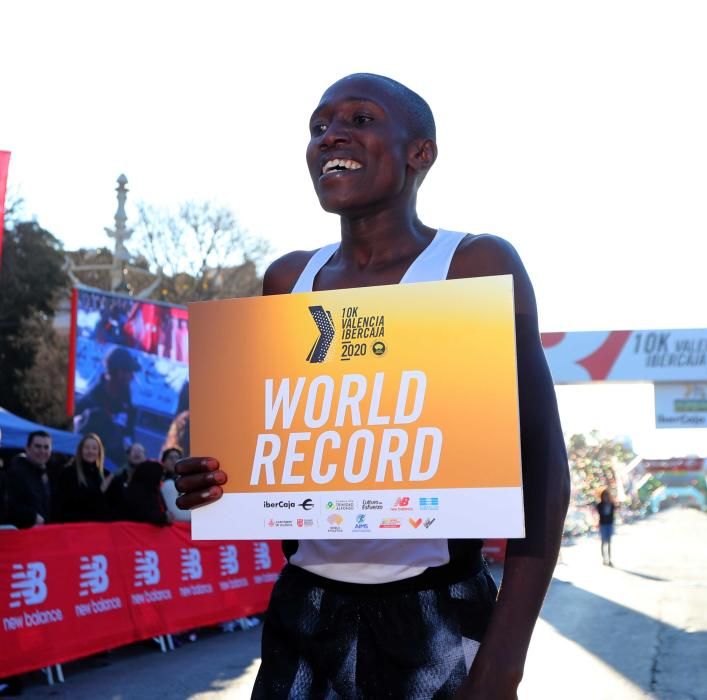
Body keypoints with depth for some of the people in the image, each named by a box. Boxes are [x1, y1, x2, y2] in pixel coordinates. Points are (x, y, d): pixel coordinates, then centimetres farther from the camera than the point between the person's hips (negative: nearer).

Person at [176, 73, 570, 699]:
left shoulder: (478, 265, -10)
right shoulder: (287, 280, 5)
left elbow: (540, 464, -12)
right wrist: (216, 475, -6)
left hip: (437, 622, -4)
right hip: (302, 614, 4)